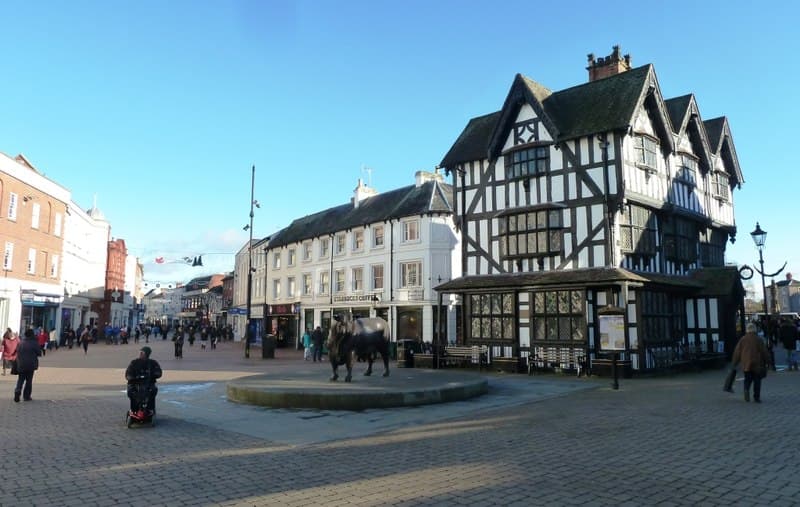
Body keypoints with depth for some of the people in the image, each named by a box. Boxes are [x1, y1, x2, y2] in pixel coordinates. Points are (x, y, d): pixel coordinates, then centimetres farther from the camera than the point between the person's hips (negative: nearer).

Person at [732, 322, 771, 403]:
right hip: (757, 364, -2)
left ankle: (746, 389, -14)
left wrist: (735, 362, 13)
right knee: (757, 380, 7)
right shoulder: (758, 340, -4)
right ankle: (757, 397, 8)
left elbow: (737, 352, 4)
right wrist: (767, 362, 7)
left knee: (747, 379, 13)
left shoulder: (742, 339, 1)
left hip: (746, 364, 2)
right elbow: (764, 352, -3)